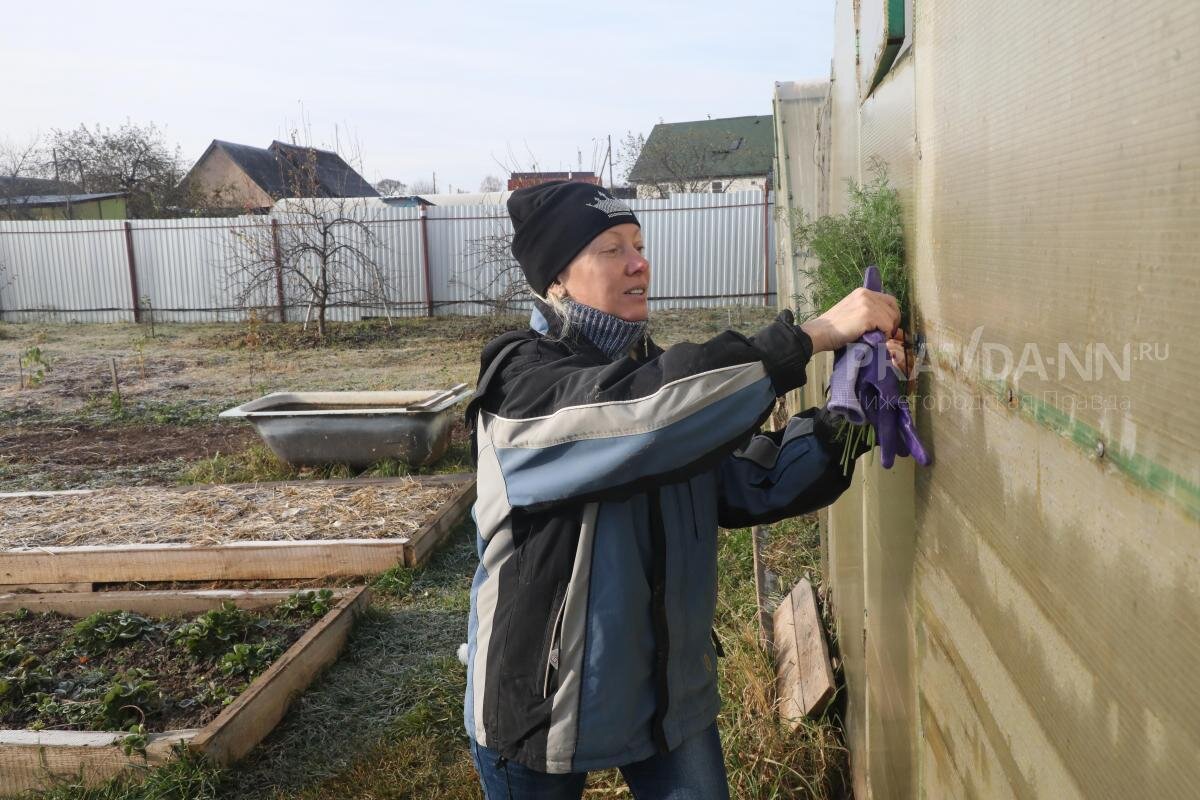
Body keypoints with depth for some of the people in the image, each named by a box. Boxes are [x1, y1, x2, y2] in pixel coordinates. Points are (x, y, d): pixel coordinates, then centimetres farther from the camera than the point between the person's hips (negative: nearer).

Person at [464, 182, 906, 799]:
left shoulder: (654, 370, 3)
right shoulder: (522, 379, -18)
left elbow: (758, 482, -3)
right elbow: (647, 414, -36)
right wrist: (814, 333, -33)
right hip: (544, 699, -5)